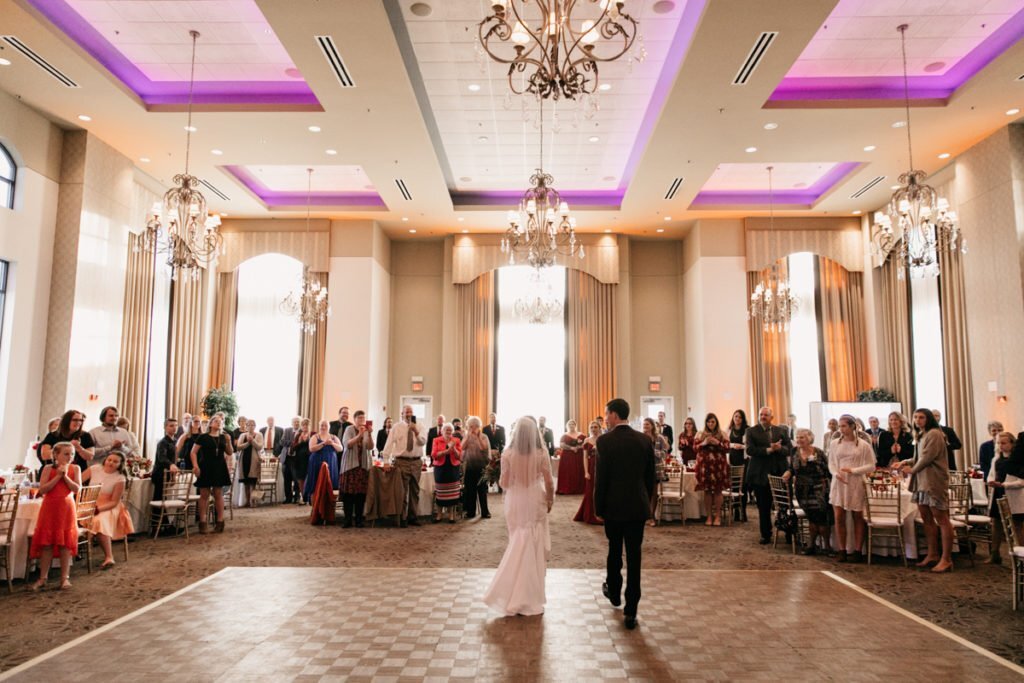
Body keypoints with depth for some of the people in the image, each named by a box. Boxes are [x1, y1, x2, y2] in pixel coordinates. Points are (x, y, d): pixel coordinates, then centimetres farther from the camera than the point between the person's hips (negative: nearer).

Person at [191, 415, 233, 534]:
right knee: (204, 495, 0)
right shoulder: (203, 437, 0)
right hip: (205, 468, -3)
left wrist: (228, 442, -4)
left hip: (220, 469, 3)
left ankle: (220, 521, 10)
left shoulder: (223, 438, 12)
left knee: (219, 495, 5)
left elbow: (230, 453, 12)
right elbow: (193, 452, -2)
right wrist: (195, 466, -12)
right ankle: (202, 522, 6)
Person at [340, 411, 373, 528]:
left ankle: (358, 520, 7)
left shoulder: (366, 431, 8)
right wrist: (359, 435, -24)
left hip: (363, 466, 2)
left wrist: (369, 434, -17)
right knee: (348, 492, -4)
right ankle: (348, 520, 4)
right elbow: (347, 444, -14)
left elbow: (370, 447, -3)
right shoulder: (349, 429, 0)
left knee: (361, 494, -1)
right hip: (350, 465, -2)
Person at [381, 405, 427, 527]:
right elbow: (389, 443, -6)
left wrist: (416, 432, -23)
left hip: (416, 462, 4)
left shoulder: (418, 427, 6)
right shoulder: (396, 427, -1)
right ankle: (403, 518, 8)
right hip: (402, 462, -4)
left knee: (415, 490, 12)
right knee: (402, 491, -2)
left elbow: (423, 442, -6)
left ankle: (412, 517, 25)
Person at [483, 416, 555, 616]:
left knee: (518, 546, 16)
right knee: (535, 547, 11)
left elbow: (504, 483, -5)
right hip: (535, 502, -1)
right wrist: (550, 500, 10)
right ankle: (531, 599, 20)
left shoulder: (508, 454, -9)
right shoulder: (542, 454, -11)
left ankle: (513, 596, 19)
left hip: (515, 503, 1)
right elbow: (549, 483, -6)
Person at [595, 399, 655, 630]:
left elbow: (601, 478, -12)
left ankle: (613, 592, 40)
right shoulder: (645, 440, 0)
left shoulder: (605, 440, -12)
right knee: (634, 557, 5)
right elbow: (650, 476, 5)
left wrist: (598, 507, -2)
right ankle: (630, 612, 7)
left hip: (613, 506, -2)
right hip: (638, 506, 2)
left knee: (614, 551, 20)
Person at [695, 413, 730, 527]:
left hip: (719, 465, -1)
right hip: (705, 465, 1)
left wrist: (718, 443, -14)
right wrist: (704, 443, -11)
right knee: (707, 490, 1)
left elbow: (727, 448, 1)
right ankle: (709, 516, 9)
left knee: (718, 490, -1)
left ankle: (718, 516, 8)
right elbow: (695, 448, 5)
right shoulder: (700, 434, 10)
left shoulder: (722, 434, 6)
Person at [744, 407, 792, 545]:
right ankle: (766, 535, 16)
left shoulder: (781, 430, 10)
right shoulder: (751, 431, 1)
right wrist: (769, 450, -18)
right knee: (764, 507, 5)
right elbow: (750, 450, -11)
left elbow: (790, 449, 2)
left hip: (780, 472, 2)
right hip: (761, 474, -2)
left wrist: (779, 448, -18)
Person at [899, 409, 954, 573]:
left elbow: (927, 457, -15)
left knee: (941, 519, -5)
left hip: (934, 482, -10)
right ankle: (933, 555, 21)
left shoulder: (934, 434, -11)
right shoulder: (921, 435, 18)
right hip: (922, 482, 10)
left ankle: (946, 559, -2)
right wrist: (908, 462, 4)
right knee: (926, 518, 12)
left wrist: (912, 469, -3)